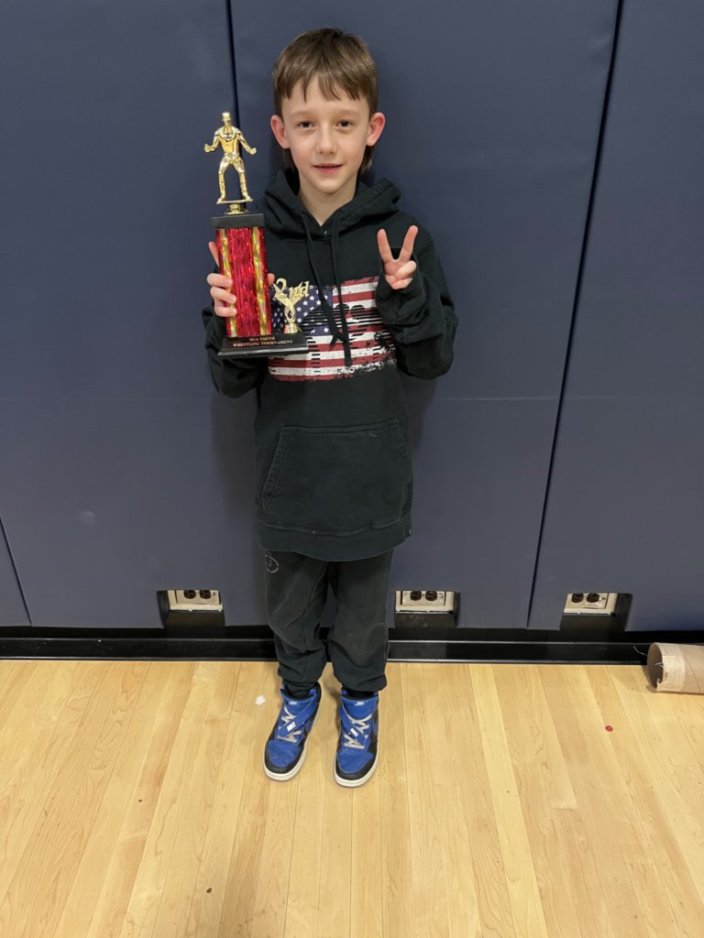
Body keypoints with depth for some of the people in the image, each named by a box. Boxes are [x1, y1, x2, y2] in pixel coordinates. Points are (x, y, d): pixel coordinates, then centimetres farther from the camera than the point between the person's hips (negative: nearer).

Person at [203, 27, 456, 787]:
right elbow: (232, 381, -5)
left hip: (371, 477, 0)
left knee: (363, 608, 22)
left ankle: (360, 698, 51)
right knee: (290, 609, 23)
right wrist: (225, 321, -25)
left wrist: (406, 297, -23)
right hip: (288, 478, 1)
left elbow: (433, 361, -4)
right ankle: (298, 692, 53)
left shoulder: (399, 234, -9)